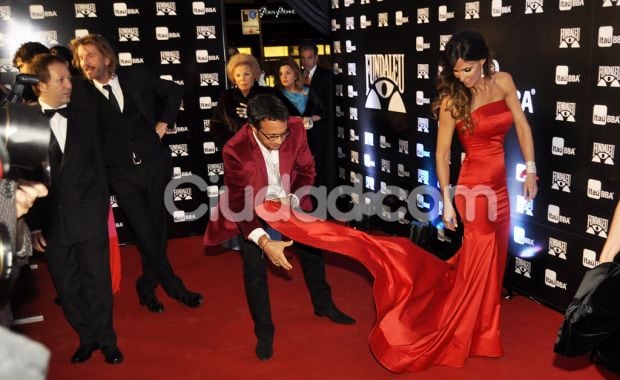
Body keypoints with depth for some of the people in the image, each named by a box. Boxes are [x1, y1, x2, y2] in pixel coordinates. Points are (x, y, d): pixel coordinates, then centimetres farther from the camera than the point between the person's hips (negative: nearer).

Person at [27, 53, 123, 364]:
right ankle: (86, 338, 29)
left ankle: (105, 339, 24)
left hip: (89, 213, 1)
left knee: (98, 279, 7)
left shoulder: (85, 114, 2)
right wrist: (32, 224, -4)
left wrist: (102, 202, 5)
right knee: (67, 286, 11)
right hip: (51, 219, 0)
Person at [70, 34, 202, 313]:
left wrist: (163, 123, 7)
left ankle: (147, 286, 27)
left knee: (157, 229, 9)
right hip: (122, 175, -2)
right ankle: (175, 288, 16)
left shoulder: (136, 78, 4)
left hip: (154, 164, 2)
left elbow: (174, 91, 15)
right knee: (145, 234, -2)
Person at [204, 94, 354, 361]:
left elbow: (306, 169, -9)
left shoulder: (295, 129, -26)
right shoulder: (235, 150, -34)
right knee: (254, 269, -6)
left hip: (289, 201, 4)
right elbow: (239, 203, -33)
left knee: (312, 250, 16)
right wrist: (264, 241, -45)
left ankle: (324, 305, 42)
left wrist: (293, 200, -25)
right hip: (254, 209, -3)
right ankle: (264, 330, 16)